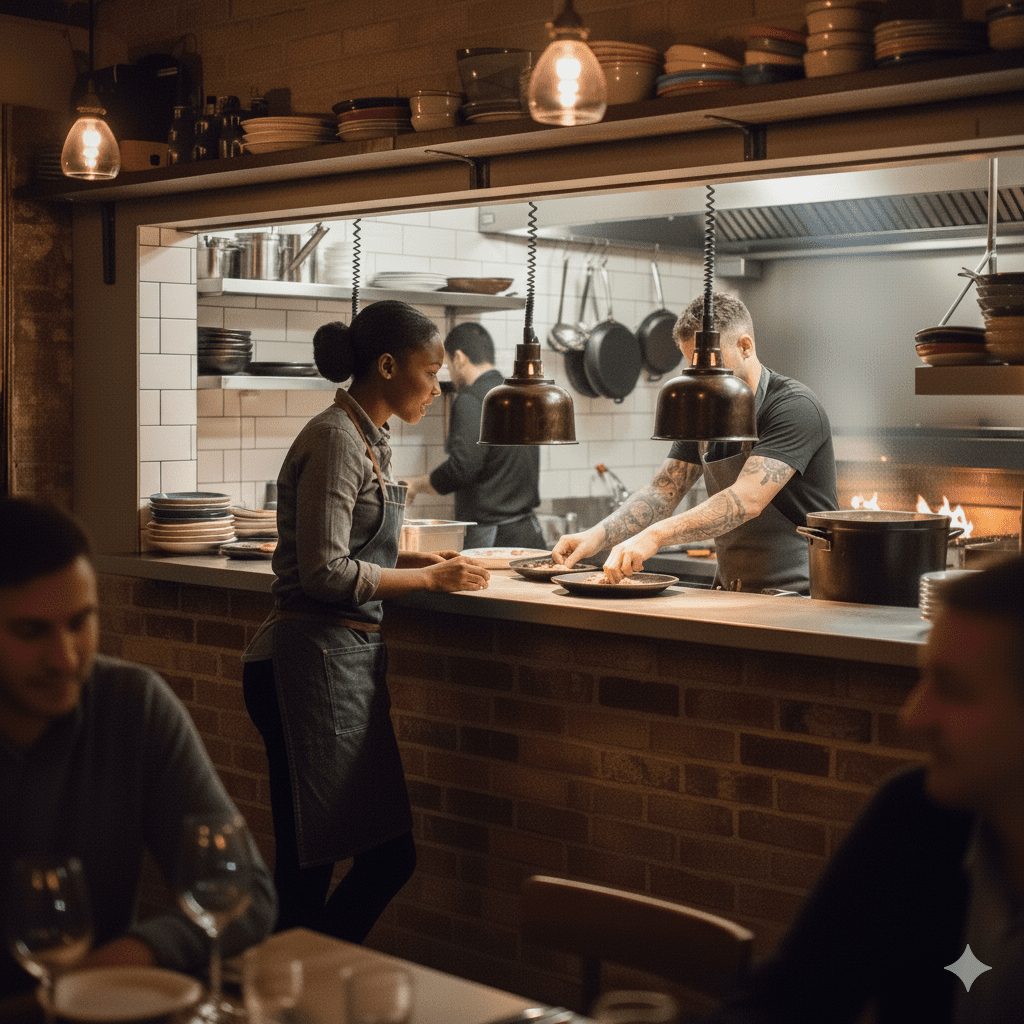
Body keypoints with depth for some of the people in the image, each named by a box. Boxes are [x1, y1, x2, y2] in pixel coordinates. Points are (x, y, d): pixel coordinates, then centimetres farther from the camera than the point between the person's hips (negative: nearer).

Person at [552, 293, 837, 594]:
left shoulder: (794, 407, -15)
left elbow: (747, 501, -26)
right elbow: (662, 491, 8)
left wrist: (655, 535, -35)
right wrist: (597, 536, -9)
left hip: (795, 595, -7)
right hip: (730, 592, 7)